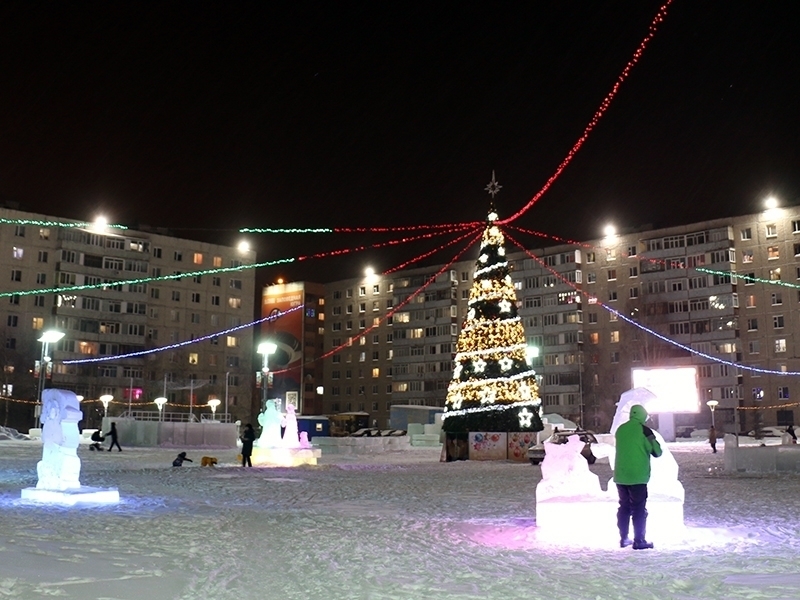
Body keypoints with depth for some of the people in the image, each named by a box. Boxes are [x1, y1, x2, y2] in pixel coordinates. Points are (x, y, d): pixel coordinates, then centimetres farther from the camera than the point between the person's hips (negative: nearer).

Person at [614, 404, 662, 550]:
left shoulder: (620, 429, 6)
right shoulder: (644, 430, -9)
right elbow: (657, 452, -2)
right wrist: (654, 441, 18)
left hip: (620, 476, 5)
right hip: (637, 477, -5)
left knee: (624, 507, 13)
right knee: (639, 509, 0)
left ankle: (623, 538, 17)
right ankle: (639, 541, 0)